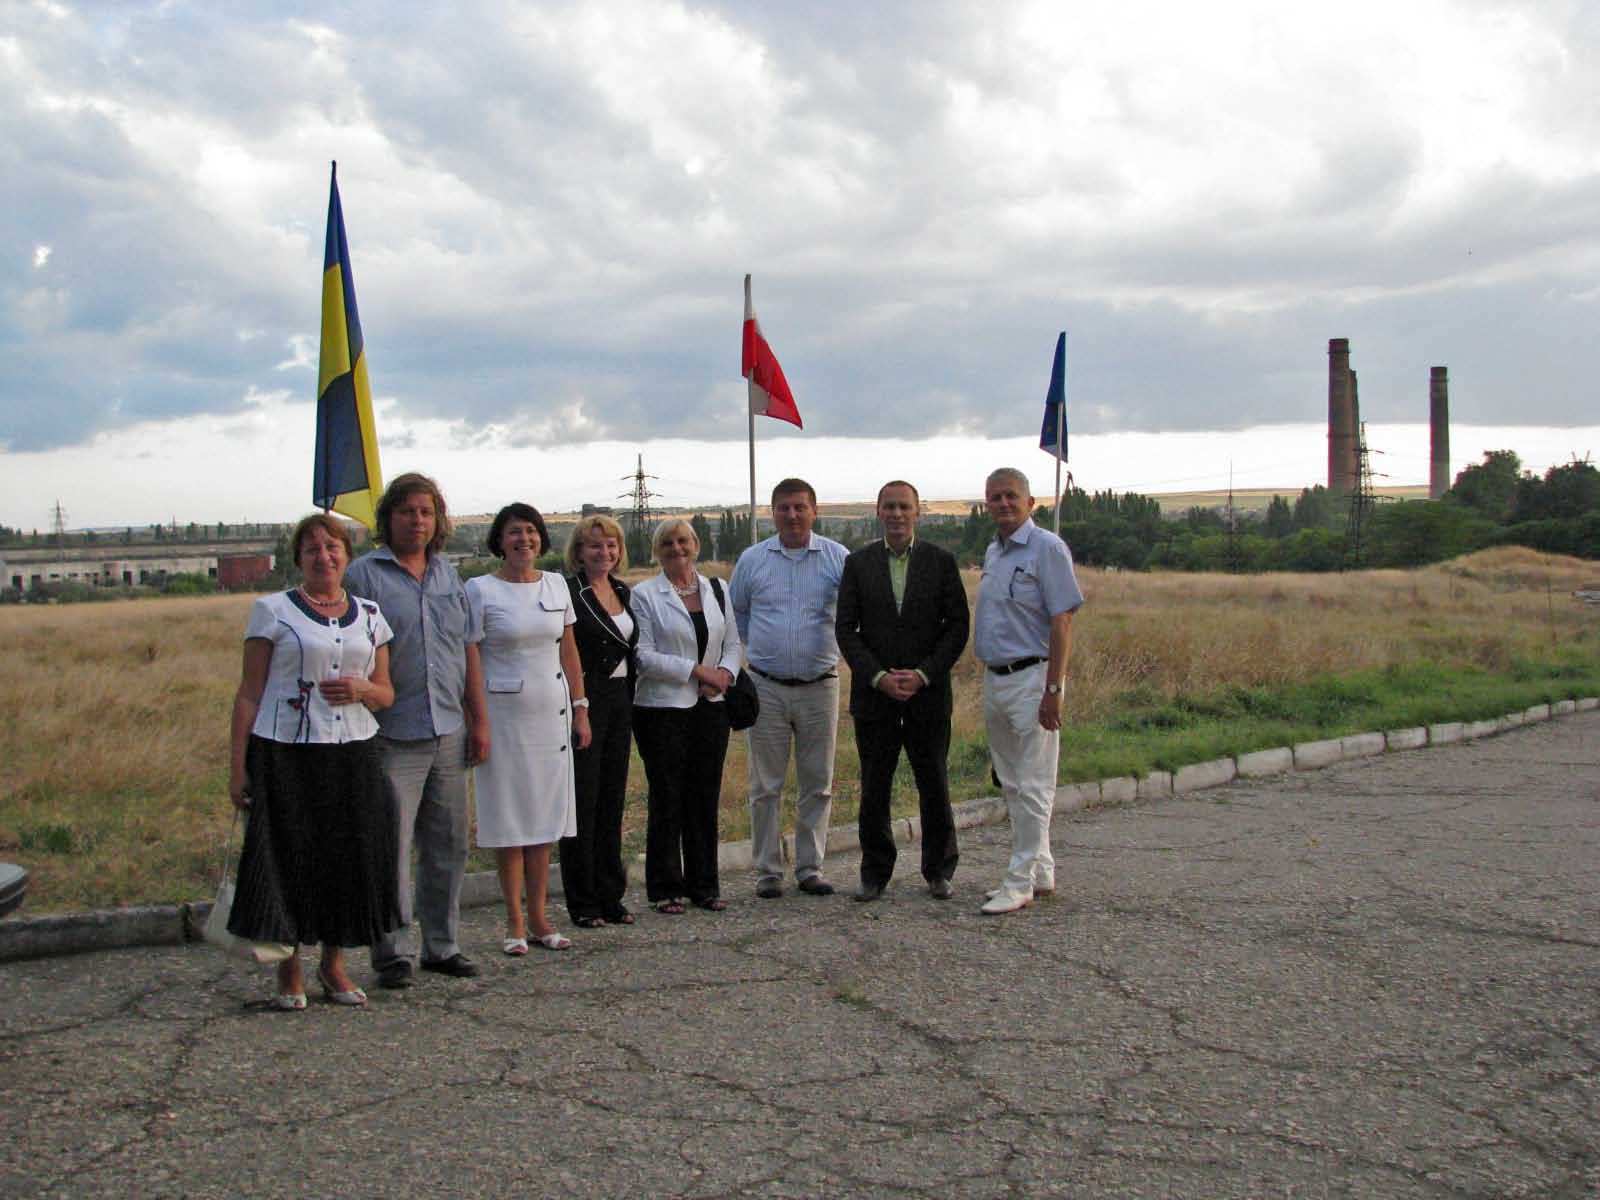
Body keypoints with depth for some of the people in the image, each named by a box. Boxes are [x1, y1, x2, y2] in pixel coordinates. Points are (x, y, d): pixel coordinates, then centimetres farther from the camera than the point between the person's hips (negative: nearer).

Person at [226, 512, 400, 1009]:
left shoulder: (369, 615, 12)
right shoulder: (271, 610, 2)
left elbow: (386, 693, 15)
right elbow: (249, 692, 0)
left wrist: (362, 690, -8)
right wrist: (238, 765, -5)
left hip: (353, 756, 3)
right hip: (284, 754, -3)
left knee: (349, 861, 5)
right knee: (286, 861, -1)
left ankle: (334, 966, 23)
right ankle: (289, 973, 15)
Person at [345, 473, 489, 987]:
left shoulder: (449, 575, 14)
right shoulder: (365, 574, -3)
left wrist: (479, 719, 15)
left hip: (448, 733, 5)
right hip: (392, 735, -5)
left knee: (447, 847, 11)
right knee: (390, 849, -1)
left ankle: (442, 945, 22)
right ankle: (392, 953, 10)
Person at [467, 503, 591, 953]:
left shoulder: (556, 585, 9)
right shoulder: (480, 590, -4)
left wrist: (580, 708, 9)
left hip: (551, 714, 4)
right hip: (503, 714, -4)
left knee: (544, 817, 7)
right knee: (509, 818, 2)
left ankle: (538, 918, 16)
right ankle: (515, 922, 12)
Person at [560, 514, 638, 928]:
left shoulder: (622, 591, 13)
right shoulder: (568, 592, -10)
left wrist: (630, 702, 14)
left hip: (619, 703, 7)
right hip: (584, 703, -7)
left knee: (613, 801, 11)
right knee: (583, 802, -1)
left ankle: (610, 896, 19)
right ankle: (583, 903, 7)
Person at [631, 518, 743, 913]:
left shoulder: (717, 589, 12)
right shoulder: (645, 595, -2)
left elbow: (732, 642, 15)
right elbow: (643, 655, -9)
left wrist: (725, 672, -6)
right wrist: (696, 670, -15)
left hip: (710, 707, 4)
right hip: (662, 708, -4)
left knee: (706, 797, 7)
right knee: (667, 799, 0)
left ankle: (704, 886, 17)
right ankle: (665, 889, 10)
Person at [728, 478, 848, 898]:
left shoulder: (837, 558, 1)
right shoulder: (752, 559, 4)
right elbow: (735, 612, 17)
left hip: (819, 686, 0)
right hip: (767, 687, 0)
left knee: (817, 784, 7)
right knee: (766, 786, 3)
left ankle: (810, 868, 17)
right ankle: (767, 871, 11)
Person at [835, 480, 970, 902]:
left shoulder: (941, 562, 2)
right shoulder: (858, 563, 4)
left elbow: (957, 626, -1)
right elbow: (845, 629, 1)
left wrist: (923, 674, -11)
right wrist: (878, 676, -11)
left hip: (928, 693, -1)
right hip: (874, 694, 1)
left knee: (934, 786, 5)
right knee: (873, 788, 5)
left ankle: (939, 871, 20)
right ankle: (874, 872, 17)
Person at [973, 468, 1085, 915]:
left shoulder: (1047, 548, -10)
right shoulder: (992, 552, 15)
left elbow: (1062, 622, -15)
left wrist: (1053, 690, -20)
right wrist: (988, 676, 15)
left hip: (1031, 678, -9)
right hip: (994, 678, 9)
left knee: (1032, 787, -4)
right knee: (1012, 785, 14)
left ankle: (1021, 880, 0)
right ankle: (1040, 870, 24)